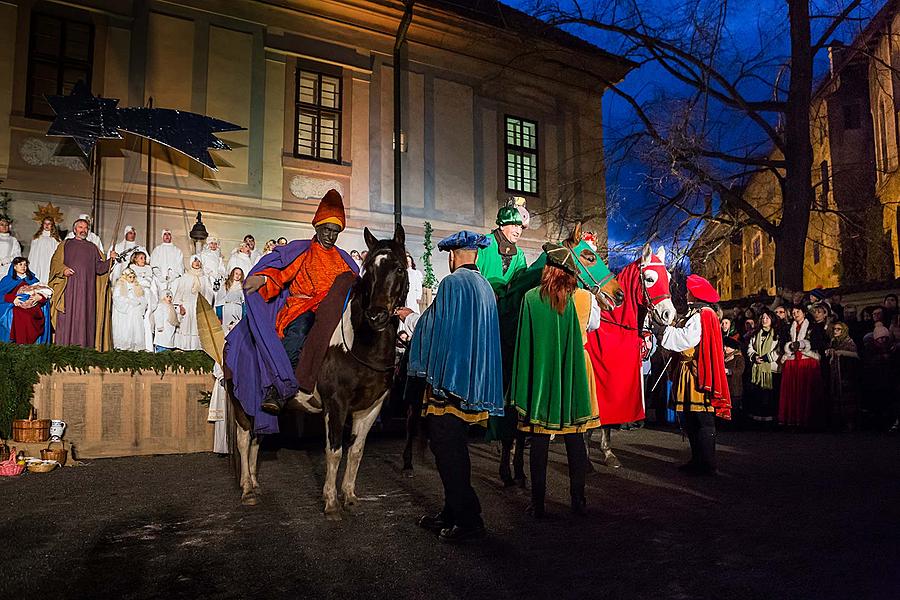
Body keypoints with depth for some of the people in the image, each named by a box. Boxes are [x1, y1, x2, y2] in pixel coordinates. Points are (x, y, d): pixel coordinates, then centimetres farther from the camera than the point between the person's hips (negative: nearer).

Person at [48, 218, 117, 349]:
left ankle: (84, 346, -3)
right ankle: (65, 347, -3)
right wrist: (63, 269, -13)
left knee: (85, 317, -3)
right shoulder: (66, 244, 15)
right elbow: (55, 262, 5)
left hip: (87, 288, 1)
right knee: (68, 316, -5)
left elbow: (100, 267, 10)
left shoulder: (92, 247, 19)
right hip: (69, 287, -1)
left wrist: (110, 259, -6)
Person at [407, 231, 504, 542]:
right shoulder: (485, 286, 13)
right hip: (474, 381, 9)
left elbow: (436, 329, -11)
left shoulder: (452, 283, -12)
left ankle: (468, 518, 3)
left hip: (451, 374, -9)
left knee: (447, 449, -1)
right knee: (453, 448, 16)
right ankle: (453, 512, 24)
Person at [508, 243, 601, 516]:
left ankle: (538, 504, 10)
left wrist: (522, 386, 4)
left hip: (540, 375, -1)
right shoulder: (585, 298, -4)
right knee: (575, 438, 10)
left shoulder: (531, 297, -7)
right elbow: (594, 324, 16)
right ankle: (578, 500, 17)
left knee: (540, 439, 5)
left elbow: (524, 340, -3)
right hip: (574, 376, 1)